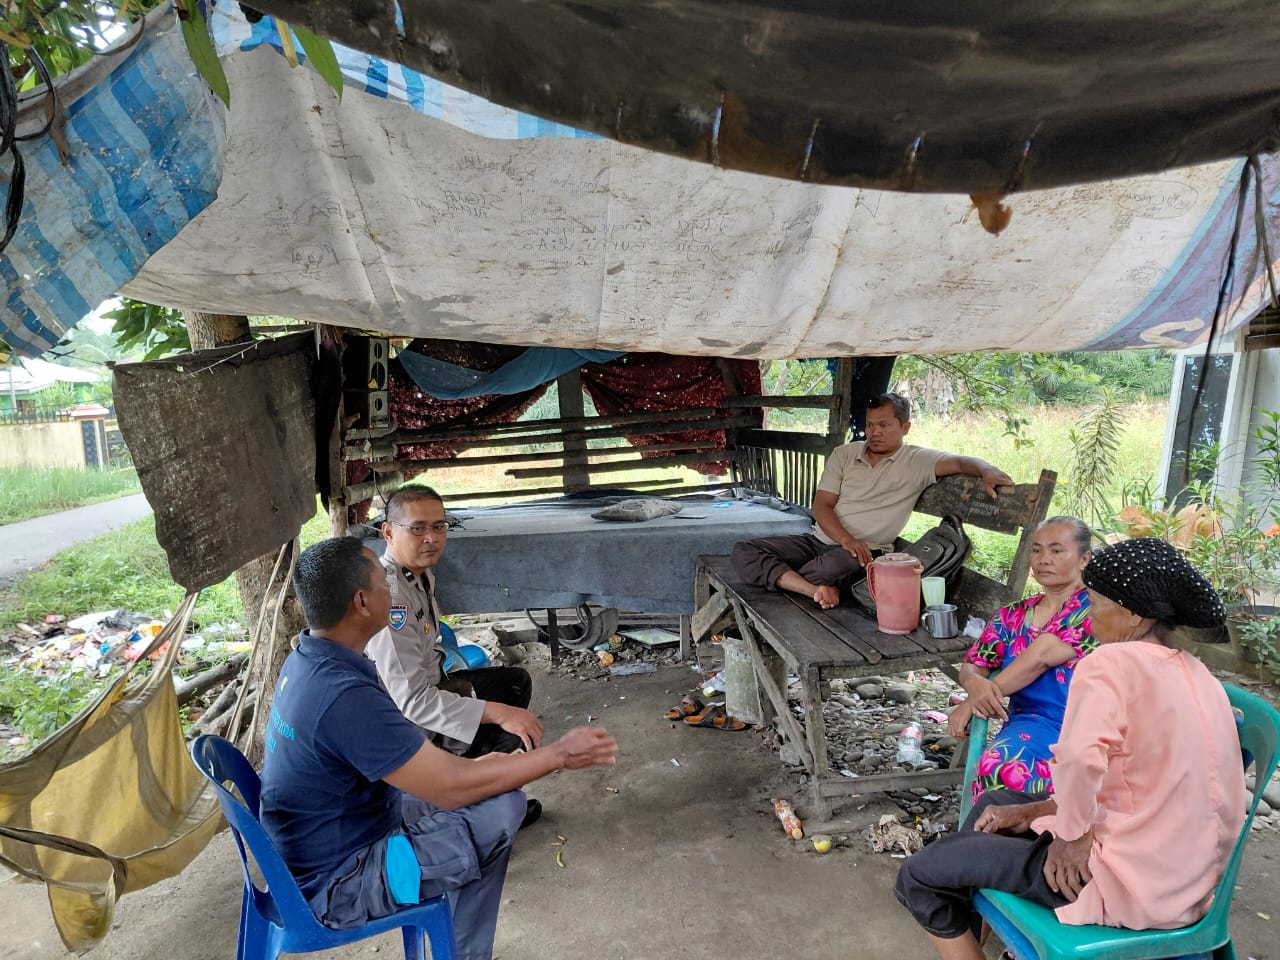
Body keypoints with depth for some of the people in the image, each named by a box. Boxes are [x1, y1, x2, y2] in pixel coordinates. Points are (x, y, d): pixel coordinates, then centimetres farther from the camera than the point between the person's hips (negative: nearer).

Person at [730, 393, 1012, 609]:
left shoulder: (917, 461, 4)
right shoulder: (843, 454, 11)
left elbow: (961, 462, -10)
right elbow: (821, 506, 3)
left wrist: (987, 471, -36)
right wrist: (846, 539, -16)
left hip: (865, 552, -4)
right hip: (820, 539, 5)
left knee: (834, 567, -44)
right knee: (744, 552, -18)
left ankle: (775, 578, -14)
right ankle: (816, 590, -30)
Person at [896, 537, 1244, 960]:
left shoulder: (1111, 663, -20)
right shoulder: (1199, 677, 8)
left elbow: (1080, 760, -39)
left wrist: (1072, 835, -20)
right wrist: (1033, 811, 8)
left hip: (1127, 882, -9)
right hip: (1188, 875, 10)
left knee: (919, 875, -1)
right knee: (995, 804, 25)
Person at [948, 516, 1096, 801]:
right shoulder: (1013, 615, 19)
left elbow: (1042, 655, -11)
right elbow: (970, 668, 15)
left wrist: (981, 696, -10)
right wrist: (976, 684, -12)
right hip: (1032, 725, 3)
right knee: (997, 765, -34)